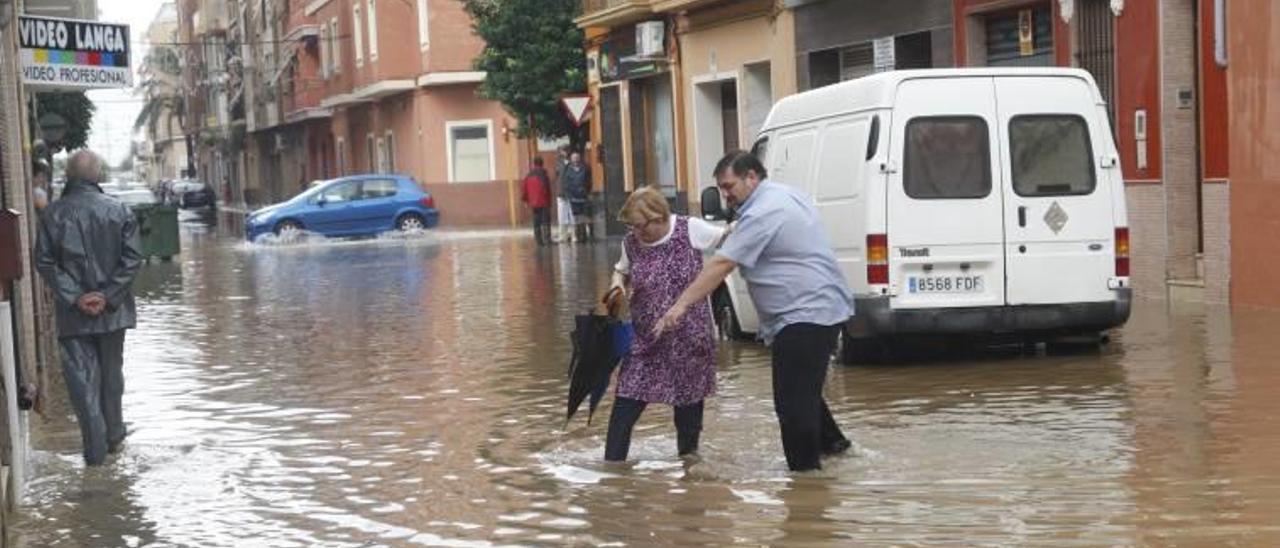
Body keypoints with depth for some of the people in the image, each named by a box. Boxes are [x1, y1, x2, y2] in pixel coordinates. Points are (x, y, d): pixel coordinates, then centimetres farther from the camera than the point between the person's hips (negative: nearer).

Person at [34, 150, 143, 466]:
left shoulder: (53, 214, -5)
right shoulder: (119, 211, -4)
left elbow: (45, 262, -9)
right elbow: (132, 260, -9)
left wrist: (74, 297, -9)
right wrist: (108, 295, -9)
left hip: (72, 313, -1)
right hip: (112, 309, 1)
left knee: (81, 377, 2)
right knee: (111, 373, 17)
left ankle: (96, 448, -2)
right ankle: (114, 437, 28)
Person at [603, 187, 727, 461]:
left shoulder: (690, 230, -10)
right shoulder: (631, 244, -1)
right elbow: (622, 270, 17)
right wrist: (618, 285, -4)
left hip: (689, 339, -2)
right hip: (646, 341, 2)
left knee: (689, 403, 11)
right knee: (626, 403, -5)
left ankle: (687, 457, 30)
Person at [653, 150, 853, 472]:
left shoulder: (761, 214, -18)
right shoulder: (785, 195, 15)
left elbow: (721, 265, -22)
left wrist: (681, 305, -22)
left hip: (805, 315, -11)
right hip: (823, 308, 11)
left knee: (793, 400, -9)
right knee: (802, 389, 24)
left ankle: (804, 469, -6)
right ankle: (830, 441, 37)